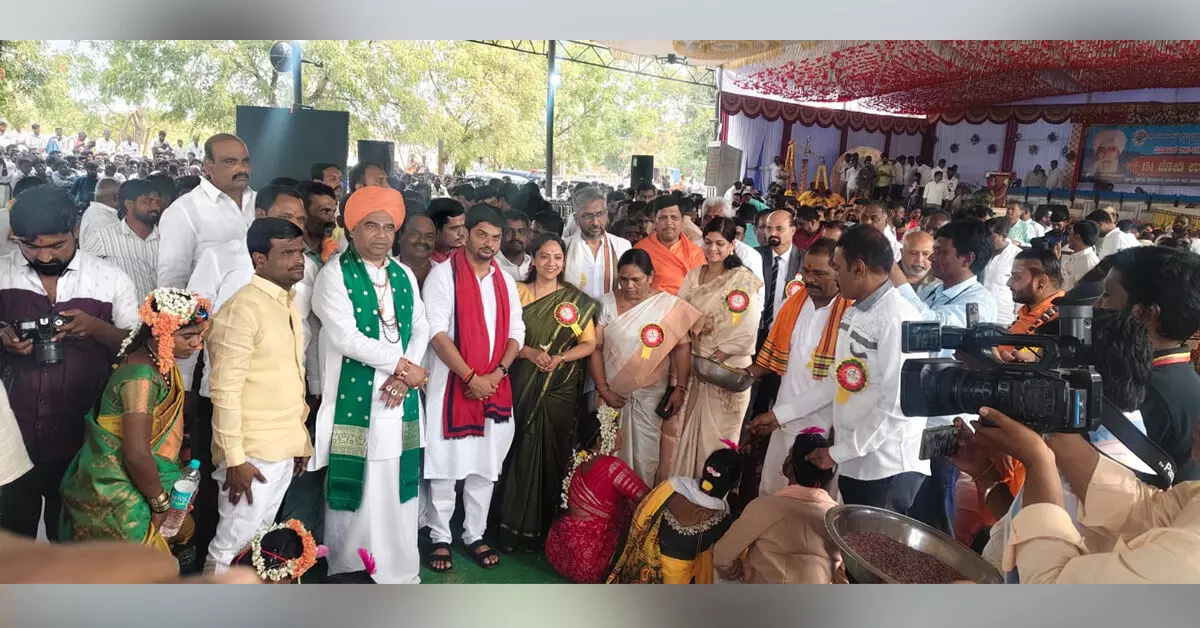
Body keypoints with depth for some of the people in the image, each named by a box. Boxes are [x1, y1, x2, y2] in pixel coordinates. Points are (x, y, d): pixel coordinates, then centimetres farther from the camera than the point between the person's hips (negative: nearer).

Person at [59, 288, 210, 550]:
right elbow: (137, 455, -30)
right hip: (116, 496, -9)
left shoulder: (160, 362, 1)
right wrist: (161, 502, -16)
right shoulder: (142, 377, -28)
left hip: (131, 484, 9)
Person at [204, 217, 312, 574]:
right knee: (232, 548, 3)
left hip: (283, 449, 8)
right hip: (252, 453, -8)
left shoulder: (290, 305, 10)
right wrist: (234, 458, -19)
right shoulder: (242, 309, -16)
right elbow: (225, 390, -19)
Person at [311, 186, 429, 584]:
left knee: (398, 488, 10)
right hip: (354, 397, -5)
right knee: (355, 490, 1)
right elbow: (347, 338, -15)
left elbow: (421, 328, 8)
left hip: (399, 396, 5)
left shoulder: (404, 276, 13)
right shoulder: (335, 274, -5)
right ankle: (348, 573, 16)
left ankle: (401, 571, 22)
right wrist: (402, 365, -11)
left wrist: (404, 376, -8)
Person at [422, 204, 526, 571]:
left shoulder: (504, 281, 11)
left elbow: (516, 332, 10)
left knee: (486, 467, 11)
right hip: (452, 384, -5)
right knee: (445, 466, 3)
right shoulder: (444, 274, -6)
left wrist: (497, 373, -6)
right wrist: (471, 377, -16)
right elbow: (437, 332, -13)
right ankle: (440, 538, 18)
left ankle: (475, 535, 24)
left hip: (495, 386, 5)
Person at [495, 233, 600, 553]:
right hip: (523, 386, 0)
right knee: (522, 451, 2)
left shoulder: (577, 300, 4)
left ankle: (546, 527, 18)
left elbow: (589, 343, 2)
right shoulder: (518, 293, 4)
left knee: (553, 454, 5)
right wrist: (529, 352, -17)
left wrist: (560, 357, -14)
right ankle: (516, 525, 15)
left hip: (561, 388, 1)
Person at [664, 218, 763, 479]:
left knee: (715, 437, 4)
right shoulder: (693, 276, 9)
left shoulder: (745, 281, -9)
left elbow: (746, 331, -15)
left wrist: (713, 359, -15)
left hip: (726, 369, -5)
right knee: (681, 430, 10)